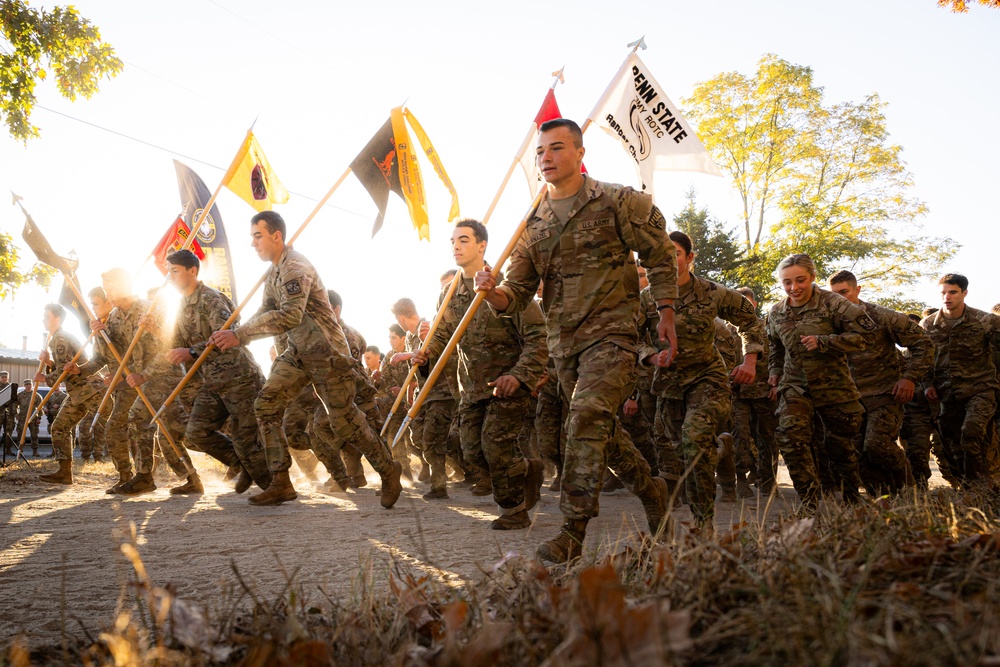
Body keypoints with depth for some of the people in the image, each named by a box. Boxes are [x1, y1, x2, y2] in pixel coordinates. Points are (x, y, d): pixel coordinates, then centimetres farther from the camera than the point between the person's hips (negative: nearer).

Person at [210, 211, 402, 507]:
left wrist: (239, 333, -30)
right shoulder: (274, 271, 12)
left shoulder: (294, 267, -19)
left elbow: (290, 316, -31)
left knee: (344, 421, -3)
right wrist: (235, 335, -7)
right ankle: (281, 483, 1)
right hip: (297, 352, 9)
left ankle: (388, 471, 17)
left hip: (327, 353, -9)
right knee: (266, 405, -5)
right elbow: (266, 313, 11)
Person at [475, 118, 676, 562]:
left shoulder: (617, 203, -2)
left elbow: (660, 256, 6)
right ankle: (651, 489, 38)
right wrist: (492, 292, -17)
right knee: (601, 429, 14)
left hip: (610, 332, -6)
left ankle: (573, 530, -18)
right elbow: (518, 294, 5)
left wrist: (665, 314, 3)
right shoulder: (533, 225, 10)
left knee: (587, 416, -23)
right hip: (563, 342, 6)